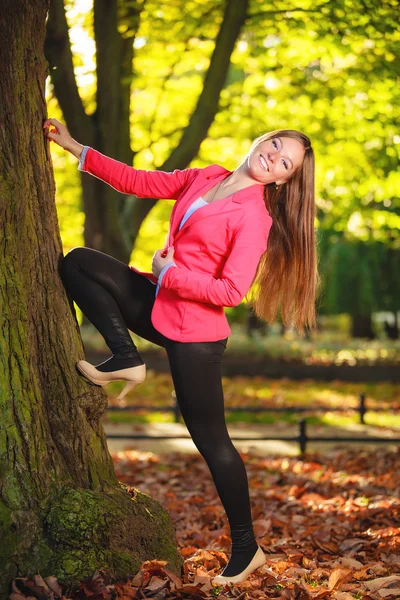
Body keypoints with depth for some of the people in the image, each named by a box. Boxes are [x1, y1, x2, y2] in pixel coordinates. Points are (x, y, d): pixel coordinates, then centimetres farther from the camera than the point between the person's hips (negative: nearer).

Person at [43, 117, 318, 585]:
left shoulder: (254, 215, -16)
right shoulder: (205, 178, 6)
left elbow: (231, 291, -23)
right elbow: (138, 181, 11)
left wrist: (167, 272, -14)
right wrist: (74, 147, 7)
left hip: (194, 334, -7)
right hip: (160, 308, 7)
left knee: (211, 440, 1)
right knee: (78, 262, 2)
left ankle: (246, 549, 17)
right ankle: (126, 360, -1)